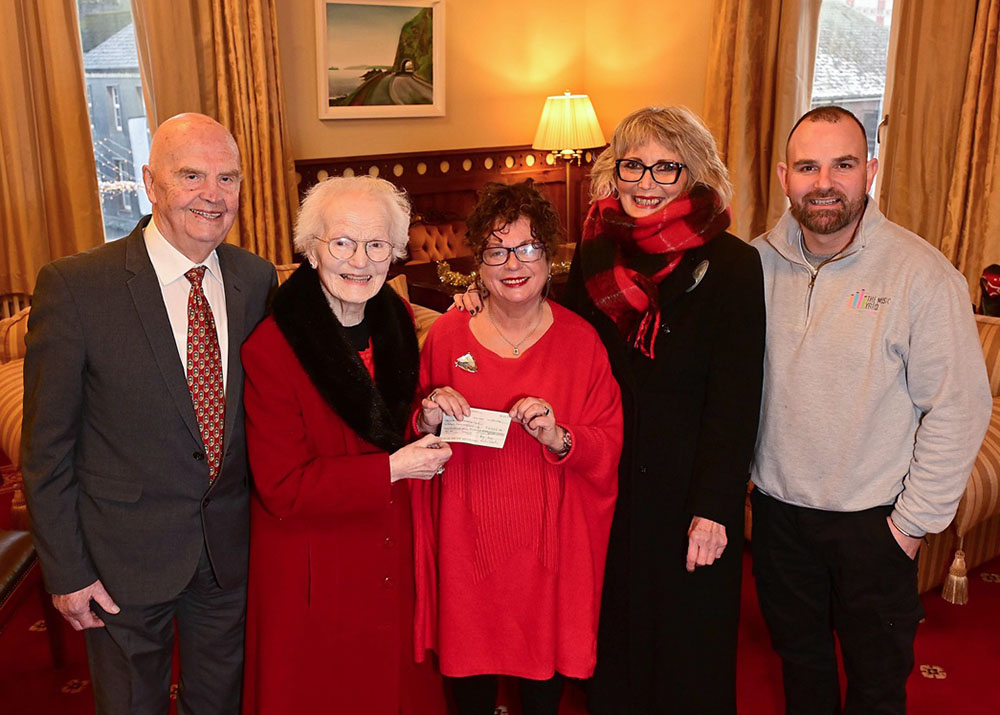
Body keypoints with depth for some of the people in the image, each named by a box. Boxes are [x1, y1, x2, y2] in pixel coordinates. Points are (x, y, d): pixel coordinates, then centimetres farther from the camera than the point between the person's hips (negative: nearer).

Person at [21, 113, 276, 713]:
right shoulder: (74, 286, -16)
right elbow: (46, 446, -11)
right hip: (126, 556, -3)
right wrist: (66, 571, -8)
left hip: (231, 550, 4)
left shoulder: (257, 278, -3)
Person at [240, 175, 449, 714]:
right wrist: (391, 469, -22)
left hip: (393, 563, 6)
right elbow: (282, 489, -20)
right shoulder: (271, 349, -22)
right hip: (314, 576, -5)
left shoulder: (397, 321, -1)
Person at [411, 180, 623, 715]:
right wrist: (428, 421, -15)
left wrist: (559, 438, -19)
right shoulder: (446, 336, -2)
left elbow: (610, 446, -1)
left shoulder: (579, 340, -3)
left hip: (549, 543, 0)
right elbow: (414, 444, 6)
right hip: (466, 544, 0)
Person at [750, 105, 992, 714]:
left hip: (872, 521, -3)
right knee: (799, 661, 24)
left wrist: (914, 521, -11)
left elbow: (959, 408, -14)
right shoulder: (759, 264, -5)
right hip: (777, 506, 3)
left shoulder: (923, 274, -17)